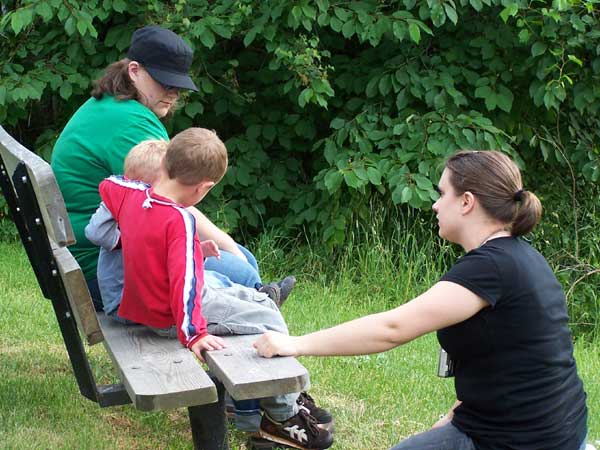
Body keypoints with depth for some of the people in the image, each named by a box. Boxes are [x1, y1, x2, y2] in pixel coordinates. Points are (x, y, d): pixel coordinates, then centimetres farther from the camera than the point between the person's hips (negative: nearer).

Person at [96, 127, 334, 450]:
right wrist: (193, 335, -29)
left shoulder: (130, 194, -5)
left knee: (259, 301, 19)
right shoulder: (179, 220, -29)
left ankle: (288, 397, 26)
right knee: (270, 323, -5)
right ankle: (282, 415, 10)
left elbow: (108, 184, 19)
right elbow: (182, 281, -35)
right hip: (172, 317, -10)